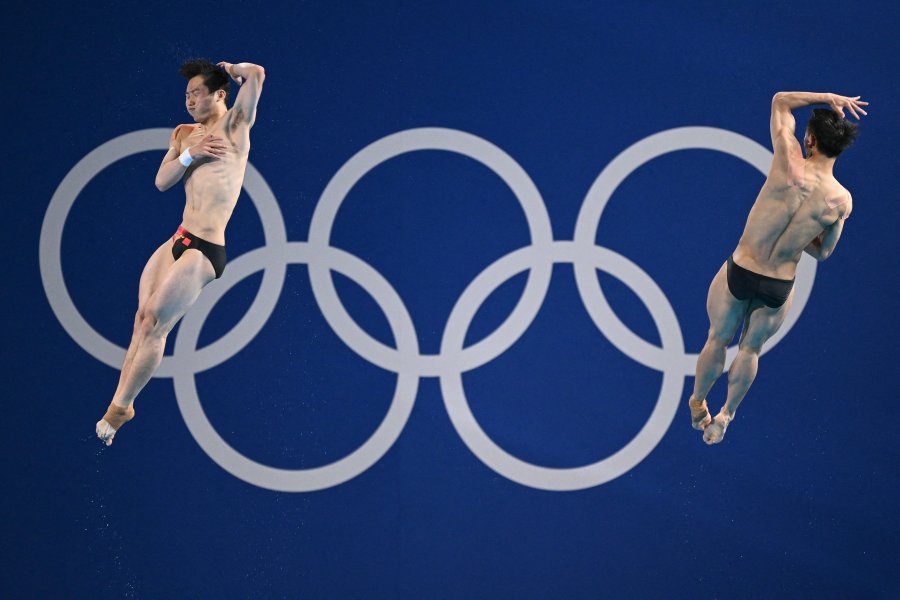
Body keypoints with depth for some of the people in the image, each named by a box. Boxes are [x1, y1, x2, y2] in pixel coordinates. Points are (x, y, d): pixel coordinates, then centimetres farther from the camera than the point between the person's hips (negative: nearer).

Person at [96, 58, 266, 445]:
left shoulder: (234, 127, -7)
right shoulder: (186, 134, 14)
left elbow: (256, 75, -21)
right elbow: (161, 182, 7)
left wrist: (230, 69, 0)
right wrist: (190, 153, -9)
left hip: (205, 250, -8)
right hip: (179, 240, 8)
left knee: (154, 325, -7)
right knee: (143, 319, 4)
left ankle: (119, 409, 3)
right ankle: (119, 404, 10)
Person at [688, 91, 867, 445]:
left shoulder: (789, 165, -23)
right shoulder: (842, 202, -16)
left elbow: (780, 101, -9)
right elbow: (822, 253, 1)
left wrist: (828, 98, -7)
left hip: (739, 273, -1)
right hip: (779, 288, 1)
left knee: (718, 339, 24)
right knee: (751, 349, 27)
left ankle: (697, 404, 43)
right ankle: (726, 415, 38)